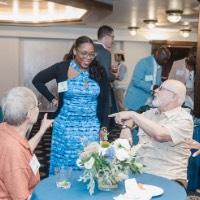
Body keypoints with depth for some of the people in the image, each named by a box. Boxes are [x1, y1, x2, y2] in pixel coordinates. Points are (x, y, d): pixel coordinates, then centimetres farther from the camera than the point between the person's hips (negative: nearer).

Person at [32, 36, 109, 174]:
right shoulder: (62, 68, -6)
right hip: (66, 128, -1)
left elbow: (104, 101, 5)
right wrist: (52, 99, 0)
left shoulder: (99, 72, -1)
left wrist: (104, 127, 0)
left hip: (91, 129, 1)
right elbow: (37, 80, 7)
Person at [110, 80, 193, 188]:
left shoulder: (184, 119, -7)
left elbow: (160, 134, -25)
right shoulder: (151, 113, 14)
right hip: (139, 172, 6)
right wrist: (126, 127, 9)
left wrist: (133, 114, -18)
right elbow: (131, 118, 32)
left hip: (167, 179, -6)